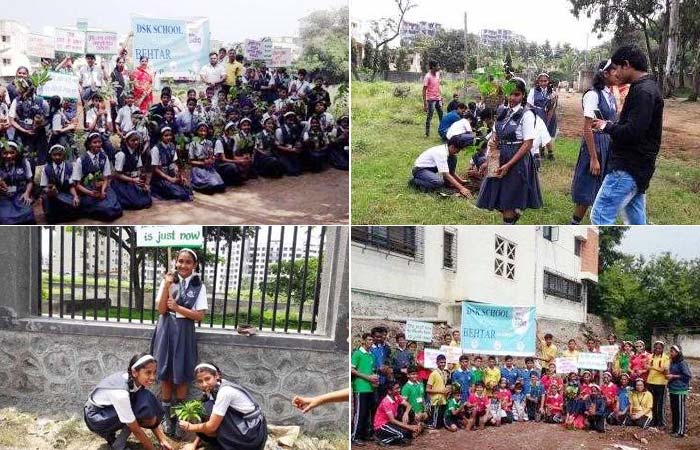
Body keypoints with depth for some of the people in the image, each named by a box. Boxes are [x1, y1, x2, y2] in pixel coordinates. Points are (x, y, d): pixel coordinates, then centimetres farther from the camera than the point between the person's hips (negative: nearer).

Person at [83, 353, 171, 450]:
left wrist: (162, 440, -12)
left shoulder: (136, 381, -14)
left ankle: (110, 434, 7)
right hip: (95, 418, -8)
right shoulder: (121, 392, -36)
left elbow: (153, 414, -6)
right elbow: (136, 429, -28)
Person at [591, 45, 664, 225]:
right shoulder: (647, 88, 15)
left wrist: (607, 127, -10)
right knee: (635, 221, 14)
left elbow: (632, 132, -26)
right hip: (637, 167, 10)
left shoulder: (643, 91, -17)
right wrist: (611, 125, 7)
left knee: (600, 216, -9)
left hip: (628, 169, -10)